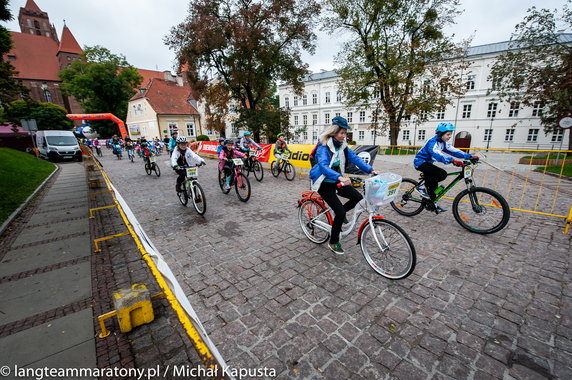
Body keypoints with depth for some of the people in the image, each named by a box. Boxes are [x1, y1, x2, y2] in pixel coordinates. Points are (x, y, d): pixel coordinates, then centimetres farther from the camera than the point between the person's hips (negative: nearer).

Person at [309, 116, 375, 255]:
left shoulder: (342, 145, 2)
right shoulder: (323, 147, -20)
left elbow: (355, 158, -1)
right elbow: (323, 166, -36)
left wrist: (371, 170, -12)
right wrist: (340, 178, -51)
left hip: (336, 180, 7)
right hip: (324, 184, -7)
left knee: (357, 197, -8)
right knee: (340, 212, -12)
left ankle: (339, 214, 21)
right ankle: (333, 243, 10)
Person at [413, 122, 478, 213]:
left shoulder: (443, 143, 8)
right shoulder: (433, 142, -21)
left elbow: (453, 151, 4)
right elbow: (437, 154, -37)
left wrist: (470, 156, -5)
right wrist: (452, 160, -49)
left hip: (427, 163, 9)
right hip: (420, 162, -9)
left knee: (433, 184, 9)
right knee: (443, 174, -23)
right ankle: (422, 187, -13)